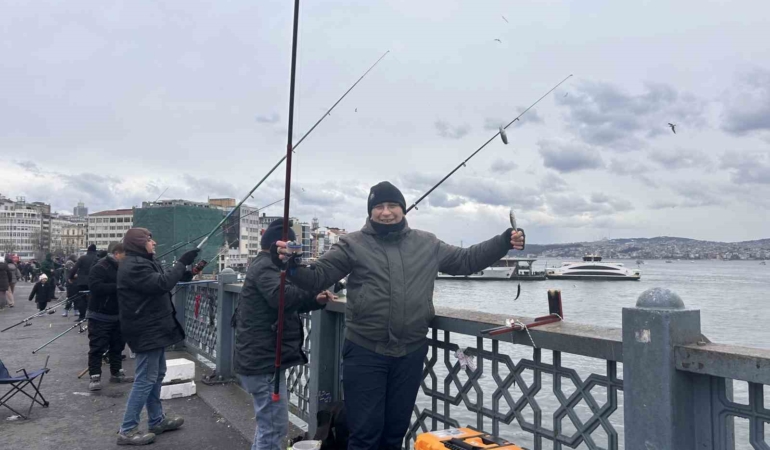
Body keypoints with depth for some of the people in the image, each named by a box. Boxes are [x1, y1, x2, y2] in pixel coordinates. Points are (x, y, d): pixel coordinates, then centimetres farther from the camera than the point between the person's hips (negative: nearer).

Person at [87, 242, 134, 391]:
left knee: (117, 345, 14)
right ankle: (95, 377, 4)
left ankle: (116, 373, 25)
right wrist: (118, 286, -30)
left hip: (117, 315, 9)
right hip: (99, 316, -8)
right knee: (97, 347, -3)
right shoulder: (99, 268, -16)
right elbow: (95, 287, -29)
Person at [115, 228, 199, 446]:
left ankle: (156, 420, 30)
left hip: (153, 328, 11)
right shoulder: (134, 266, -20)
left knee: (156, 375, 18)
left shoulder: (142, 262, 15)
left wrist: (185, 274, 4)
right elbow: (161, 284, -29)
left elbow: (158, 282, 18)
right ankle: (127, 431, 3)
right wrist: (181, 263, -22)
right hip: (147, 330, -11)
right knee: (145, 380, -6)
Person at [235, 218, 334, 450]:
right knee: (275, 428, -5)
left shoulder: (264, 265, 19)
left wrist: (316, 300, 6)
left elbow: (285, 305, 22)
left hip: (261, 358, 11)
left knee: (267, 424, 24)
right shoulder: (266, 266, -16)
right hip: (263, 361, -11)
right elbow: (282, 296, -36)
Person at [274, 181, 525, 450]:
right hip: (365, 353, -3)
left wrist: (504, 242, 2)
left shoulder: (427, 244, 7)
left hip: (411, 353, 3)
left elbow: (466, 260, 12)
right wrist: (290, 265, -26)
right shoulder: (353, 244, -3)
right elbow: (316, 277, -6)